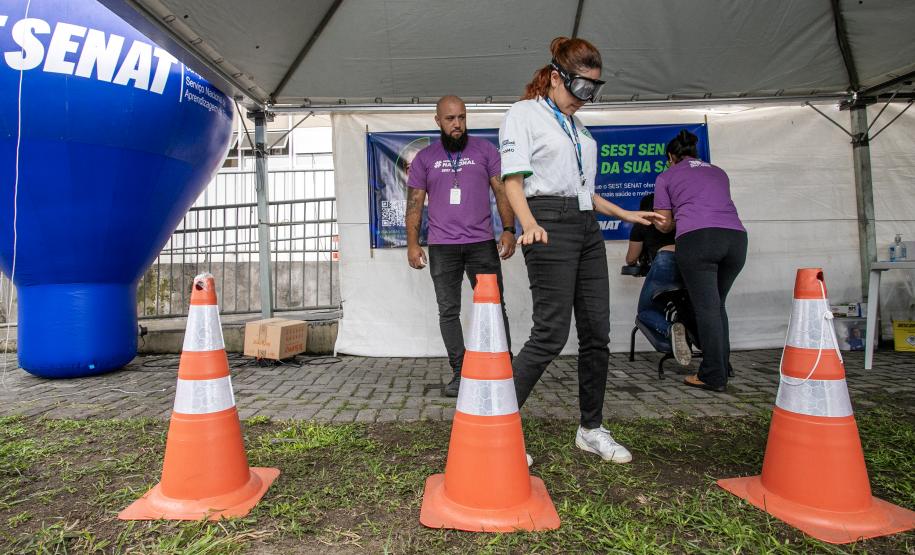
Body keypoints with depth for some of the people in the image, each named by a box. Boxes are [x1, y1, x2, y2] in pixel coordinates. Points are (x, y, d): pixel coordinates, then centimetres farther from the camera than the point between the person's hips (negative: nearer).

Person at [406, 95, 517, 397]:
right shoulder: (425, 158, 10)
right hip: (442, 247, 1)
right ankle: (459, 373, 11)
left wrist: (508, 230, -9)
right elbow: (415, 203, 8)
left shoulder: (485, 149, 8)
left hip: (482, 243, -1)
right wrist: (412, 243, -2)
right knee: (448, 311, 3)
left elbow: (502, 191, 4)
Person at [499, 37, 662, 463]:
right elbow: (512, 180, -9)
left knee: (597, 333, 5)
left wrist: (626, 215, 25)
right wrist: (529, 225, -25)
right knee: (551, 333, -12)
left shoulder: (578, 127, 23)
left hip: (587, 228, 8)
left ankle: (591, 430, 19)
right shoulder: (524, 114, 3)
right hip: (551, 225, -7)